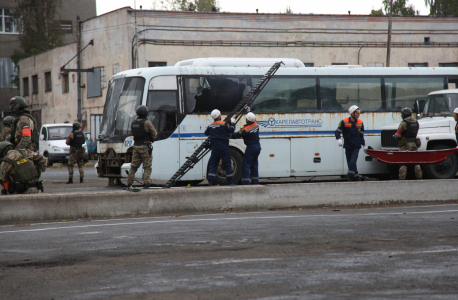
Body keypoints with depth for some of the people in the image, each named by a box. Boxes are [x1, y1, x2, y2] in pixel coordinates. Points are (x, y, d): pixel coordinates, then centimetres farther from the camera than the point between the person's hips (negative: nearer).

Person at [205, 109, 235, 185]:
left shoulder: (210, 126, 6)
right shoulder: (223, 124, -10)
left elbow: (206, 133, 20)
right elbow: (231, 130, -7)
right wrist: (232, 123, 9)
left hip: (214, 147, 4)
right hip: (223, 147, -4)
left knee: (213, 165, 5)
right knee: (227, 164, 5)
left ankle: (210, 181, -3)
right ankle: (230, 181, 8)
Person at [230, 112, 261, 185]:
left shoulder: (245, 129, -24)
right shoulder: (256, 124, -3)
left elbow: (237, 135, -13)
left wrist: (229, 136, 4)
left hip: (251, 148, -8)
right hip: (258, 147, 8)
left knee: (246, 165, -2)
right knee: (254, 165, 16)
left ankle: (246, 182, -6)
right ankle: (255, 181, 18)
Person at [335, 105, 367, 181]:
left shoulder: (360, 123, 6)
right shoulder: (344, 122, -5)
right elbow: (337, 132, -2)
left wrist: (364, 145, 17)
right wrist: (339, 139, -20)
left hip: (356, 147, 0)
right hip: (348, 147, 0)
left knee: (352, 163, -16)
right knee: (350, 164, 4)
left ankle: (350, 178, -14)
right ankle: (357, 178, 16)